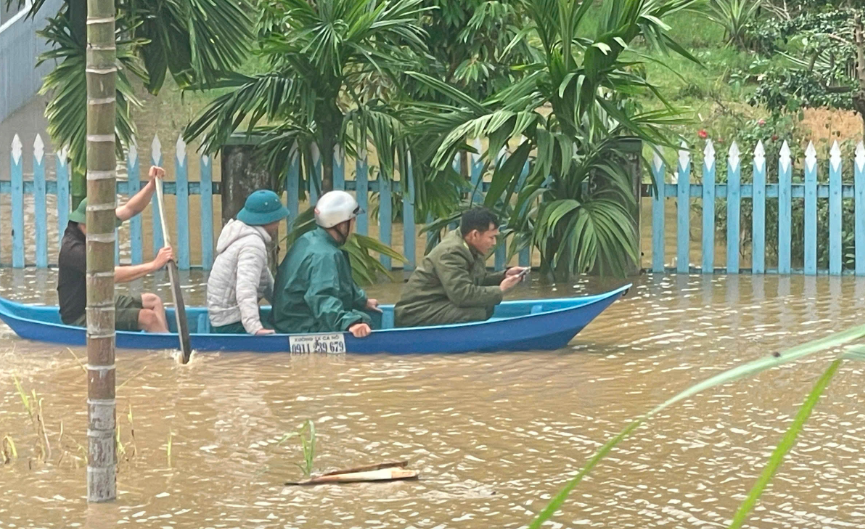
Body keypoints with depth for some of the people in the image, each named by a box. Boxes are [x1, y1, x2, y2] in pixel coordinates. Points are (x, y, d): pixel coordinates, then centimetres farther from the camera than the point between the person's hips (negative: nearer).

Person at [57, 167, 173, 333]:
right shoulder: (73, 249, -29)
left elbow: (130, 209, 5)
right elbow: (112, 275, -36)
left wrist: (152, 185, -11)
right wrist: (154, 265, -37)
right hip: (80, 318, -11)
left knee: (152, 301, 15)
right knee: (148, 318, -18)